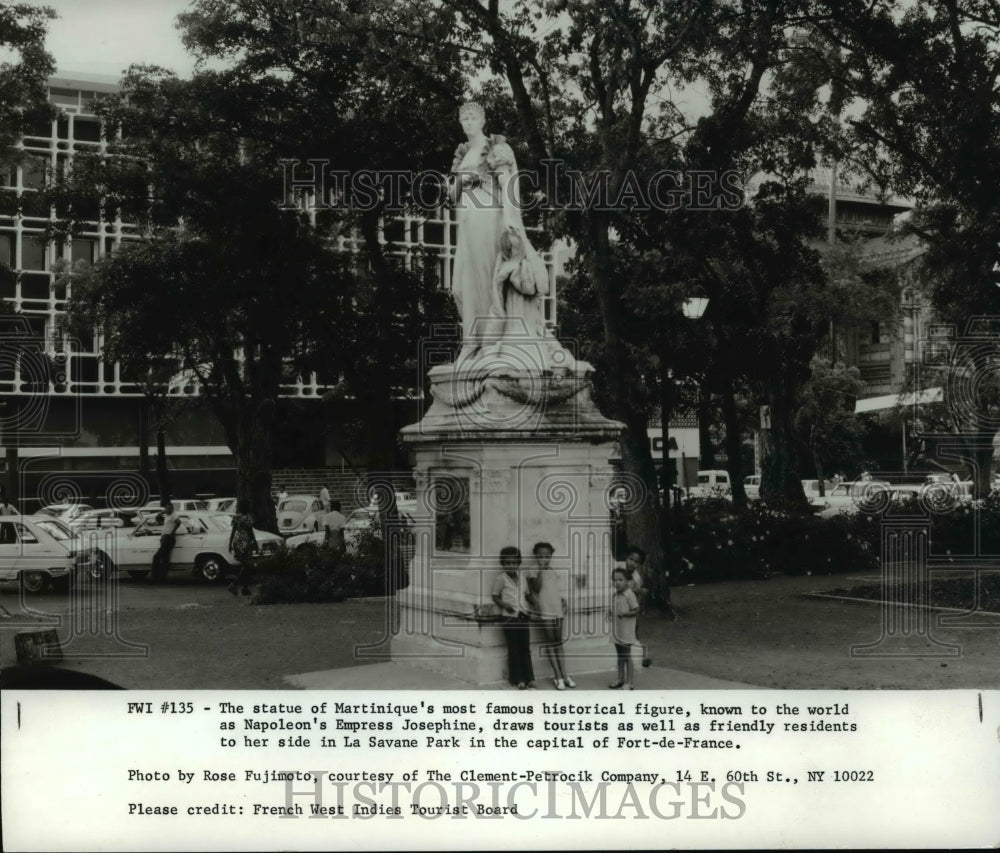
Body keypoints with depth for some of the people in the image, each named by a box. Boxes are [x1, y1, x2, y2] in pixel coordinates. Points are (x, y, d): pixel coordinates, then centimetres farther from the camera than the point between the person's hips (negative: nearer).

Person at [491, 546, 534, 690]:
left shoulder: (522, 578, 11)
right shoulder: (501, 578, -4)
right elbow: (495, 596, -1)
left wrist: (530, 605, 5)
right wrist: (504, 605, -17)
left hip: (523, 617, 5)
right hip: (510, 618, -5)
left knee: (526, 649, 7)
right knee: (514, 650, 1)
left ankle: (529, 679, 12)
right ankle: (517, 680, 8)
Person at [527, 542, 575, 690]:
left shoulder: (556, 573, 8)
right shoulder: (534, 572, -3)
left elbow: (561, 591, 11)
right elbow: (537, 588, -17)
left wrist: (564, 604, 1)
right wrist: (540, 570, -19)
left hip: (557, 610, 4)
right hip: (544, 611, -4)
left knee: (559, 643, 10)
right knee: (549, 643, 0)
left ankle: (564, 674, 14)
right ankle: (558, 676, 3)